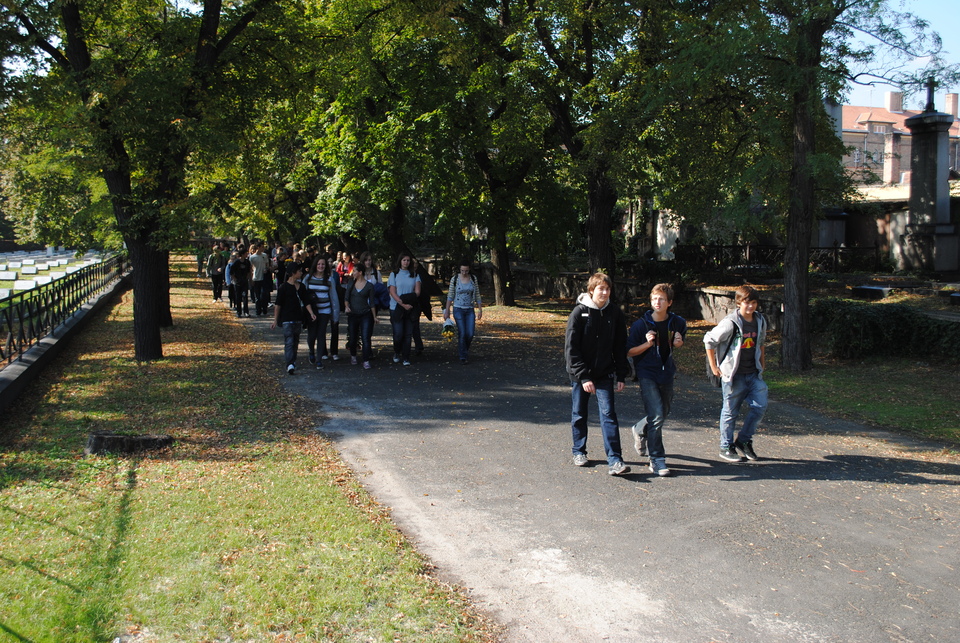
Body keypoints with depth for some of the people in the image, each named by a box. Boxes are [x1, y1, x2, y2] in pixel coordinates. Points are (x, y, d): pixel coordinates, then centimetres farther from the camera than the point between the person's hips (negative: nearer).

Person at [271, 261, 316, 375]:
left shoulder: (301, 287, 10)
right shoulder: (284, 287, -7)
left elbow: (306, 302, 10)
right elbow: (278, 304, -6)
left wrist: (311, 313, -7)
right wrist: (275, 320, -8)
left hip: (298, 318, 6)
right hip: (287, 319, -6)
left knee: (295, 342, 12)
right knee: (289, 341, -13)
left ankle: (293, 363, 21)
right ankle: (290, 365, -22)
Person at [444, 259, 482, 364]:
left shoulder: (473, 279, 1)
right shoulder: (455, 279, -6)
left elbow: (477, 295, 6)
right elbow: (450, 296, -1)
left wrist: (480, 309, 4)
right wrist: (447, 311, -2)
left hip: (470, 310, 2)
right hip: (458, 309, -2)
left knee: (470, 334, -3)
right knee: (462, 333, -7)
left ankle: (464, 348, 28)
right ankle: (463, 357, 5)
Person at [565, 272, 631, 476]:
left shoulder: (614, 314, 0)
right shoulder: (579, 312, -9)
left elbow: (620, 347, 6)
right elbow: (571, 348, -11)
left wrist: (621, 376, 0)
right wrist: (583, 377, -17)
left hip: (605, 374, 1)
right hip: (580, 374, -1)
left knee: (608, 413, -7)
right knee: (579, 414, 11)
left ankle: (614, 460, -8)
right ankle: (579, 452, 30)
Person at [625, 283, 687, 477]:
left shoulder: (678, 323, -1)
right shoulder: (641, 324, -11)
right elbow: (629, 352, -6)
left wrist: (679, 343, -6)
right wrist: (647, 344, -22)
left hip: (667, 374, 5)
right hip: (647, 374, -5)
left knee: (663, 412, 18)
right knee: (656, 415, -14)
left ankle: (640, 430, 49)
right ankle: (657, 460, -5)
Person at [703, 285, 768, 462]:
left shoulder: (760, 321, 5)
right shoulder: (730, 323, -15)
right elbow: (709, 341, -10)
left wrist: (762, 362, 18)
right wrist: (713, 366, -8)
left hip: (754, 374, 6)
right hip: (733, 374, -6)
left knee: (760, 406, 1)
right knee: (730, 411, 3)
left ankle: (744, 440, 18)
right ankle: (726, 447, 16)